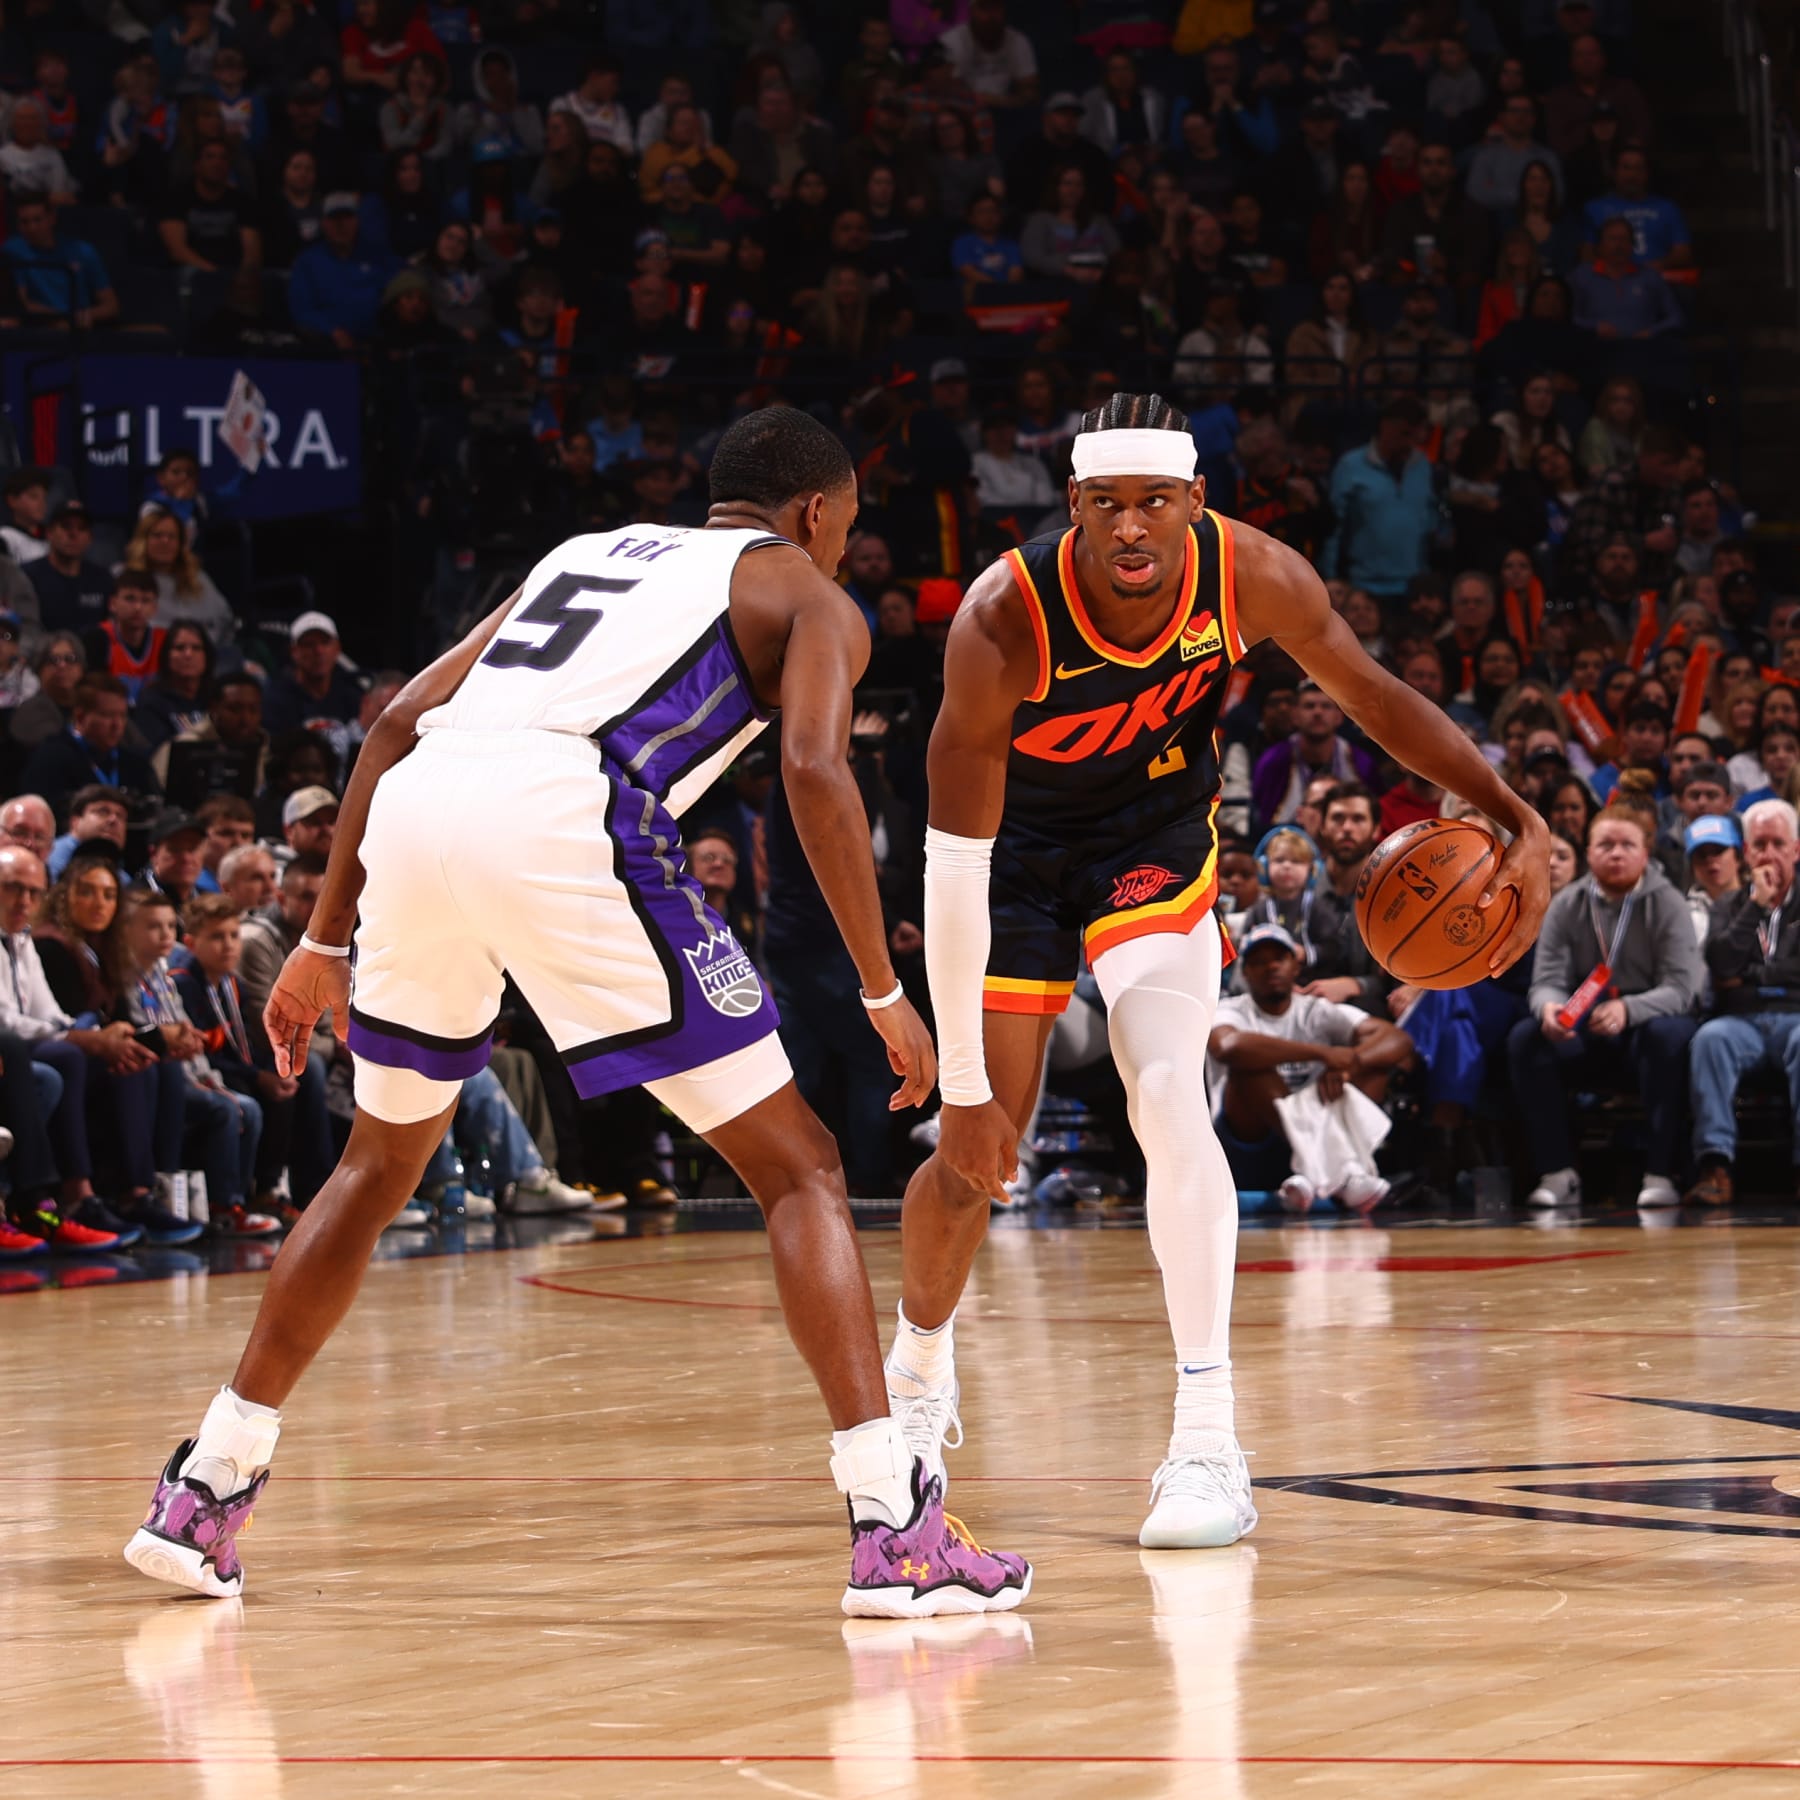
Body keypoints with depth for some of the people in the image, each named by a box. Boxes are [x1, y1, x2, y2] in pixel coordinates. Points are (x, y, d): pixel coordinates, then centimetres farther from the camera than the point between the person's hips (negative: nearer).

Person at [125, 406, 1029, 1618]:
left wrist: (327, 941, 30)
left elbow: (401, 721, 27)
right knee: (798, 1167, 4)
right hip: (561, 811, -5)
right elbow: (815, 769, -2)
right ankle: (896, 1531, -8)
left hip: (416, 809, 6)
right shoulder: (809, 597, 19)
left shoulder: (588, 551, 36)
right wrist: (886, 994, 3)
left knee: (382, 1166, 27)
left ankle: (204, 1497, 30)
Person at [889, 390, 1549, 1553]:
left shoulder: (1251, 576, -27)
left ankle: (1210, 1442, -16)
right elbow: (954, 865, -30)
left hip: (1156, 835, 1)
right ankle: (921, 1368, 35)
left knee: (1170, 1102, -20)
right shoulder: (1005, 621, -34)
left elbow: (1374, 694, -8)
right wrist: (964, 1087, -29)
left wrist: (1517, 820, -21)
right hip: (1019, 846, -1)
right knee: (974, 1158, 3)